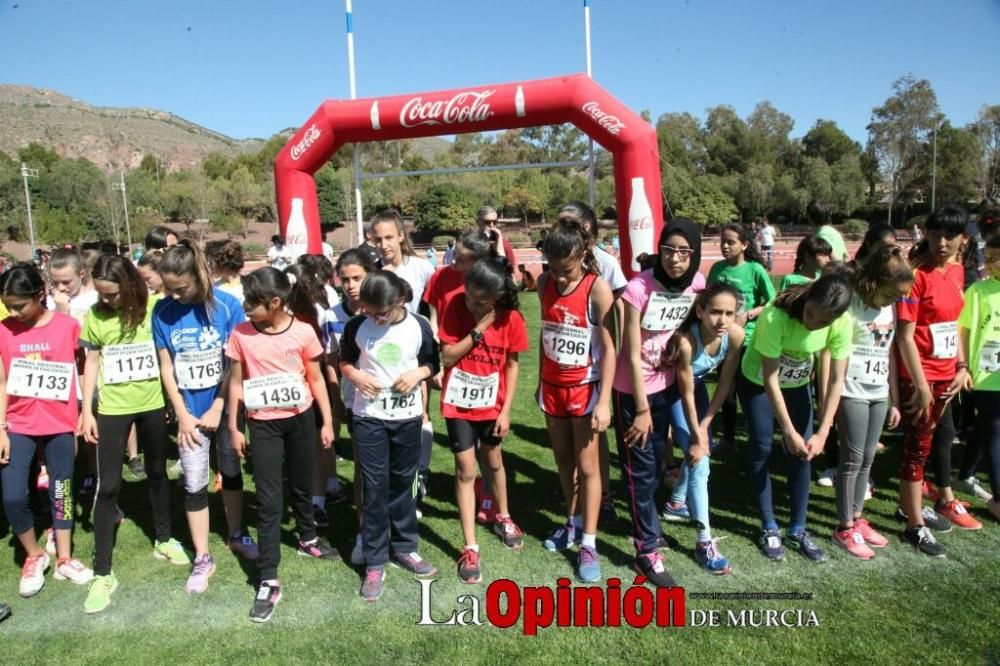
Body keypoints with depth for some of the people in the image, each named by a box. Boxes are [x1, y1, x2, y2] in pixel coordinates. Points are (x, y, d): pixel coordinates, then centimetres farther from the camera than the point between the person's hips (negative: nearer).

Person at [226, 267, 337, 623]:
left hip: (301, 418, 1)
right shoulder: (241, 334, -9)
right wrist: (233, 427, 3)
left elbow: (316, 379, -1)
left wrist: (327, 422, 1)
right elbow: (236, 383, 0)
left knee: (302, 485, 20)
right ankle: (268, 580, 8)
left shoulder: (303, 332, -11)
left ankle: (308, 538, 47)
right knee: (269, 500, 0)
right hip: (263, 424, 0)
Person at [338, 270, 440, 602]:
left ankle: (405, 547, 31)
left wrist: (418, 373, -15)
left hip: (408, 417, 1)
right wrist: (355, 375, -14)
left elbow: (433, 363, 5)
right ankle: (374, 562, 14)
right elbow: (344, 361, 7)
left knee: (403, 483, 13)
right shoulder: (356, 327, -7)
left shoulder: (419, 326, -7)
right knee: (374, 487, 2)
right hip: (369, 417, -1)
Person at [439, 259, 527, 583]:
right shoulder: (455, 304, -15)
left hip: (491, 403, 2)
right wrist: (477, 331, -26)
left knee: (493, 462, 20)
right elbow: (447, 357, -16)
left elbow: (512, 365, -4)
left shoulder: (510, 318, -13)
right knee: (465, 471, 0)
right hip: (458, 402, -1)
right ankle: (470, 548, 10)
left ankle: (503, 517, 46)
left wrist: (506, 410, -6)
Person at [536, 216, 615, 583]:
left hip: (585, 387, -5)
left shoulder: (598, 289, -17)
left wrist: (604, 401, -19)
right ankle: (572, 522, 35)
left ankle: (588, 545, 12)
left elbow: (609, 349, -16)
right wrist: (540, 381, 12)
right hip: (552, 386, 5)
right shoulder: (545, 283, -2)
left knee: (587, 466, 3)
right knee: (563, 460, 17)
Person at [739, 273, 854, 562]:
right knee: (762, 451, 0)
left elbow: (836, 380, -18)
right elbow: (770, 378, -29)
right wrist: (789, 432, -27)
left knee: (802, 454, 2)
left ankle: (797, 530, 17)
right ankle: (769, 528, 15)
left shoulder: (842, 322, -26)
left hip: (798, 384, 3)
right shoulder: (776, 316, -37)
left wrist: (822, 433, -22)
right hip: (757, 382, -3)